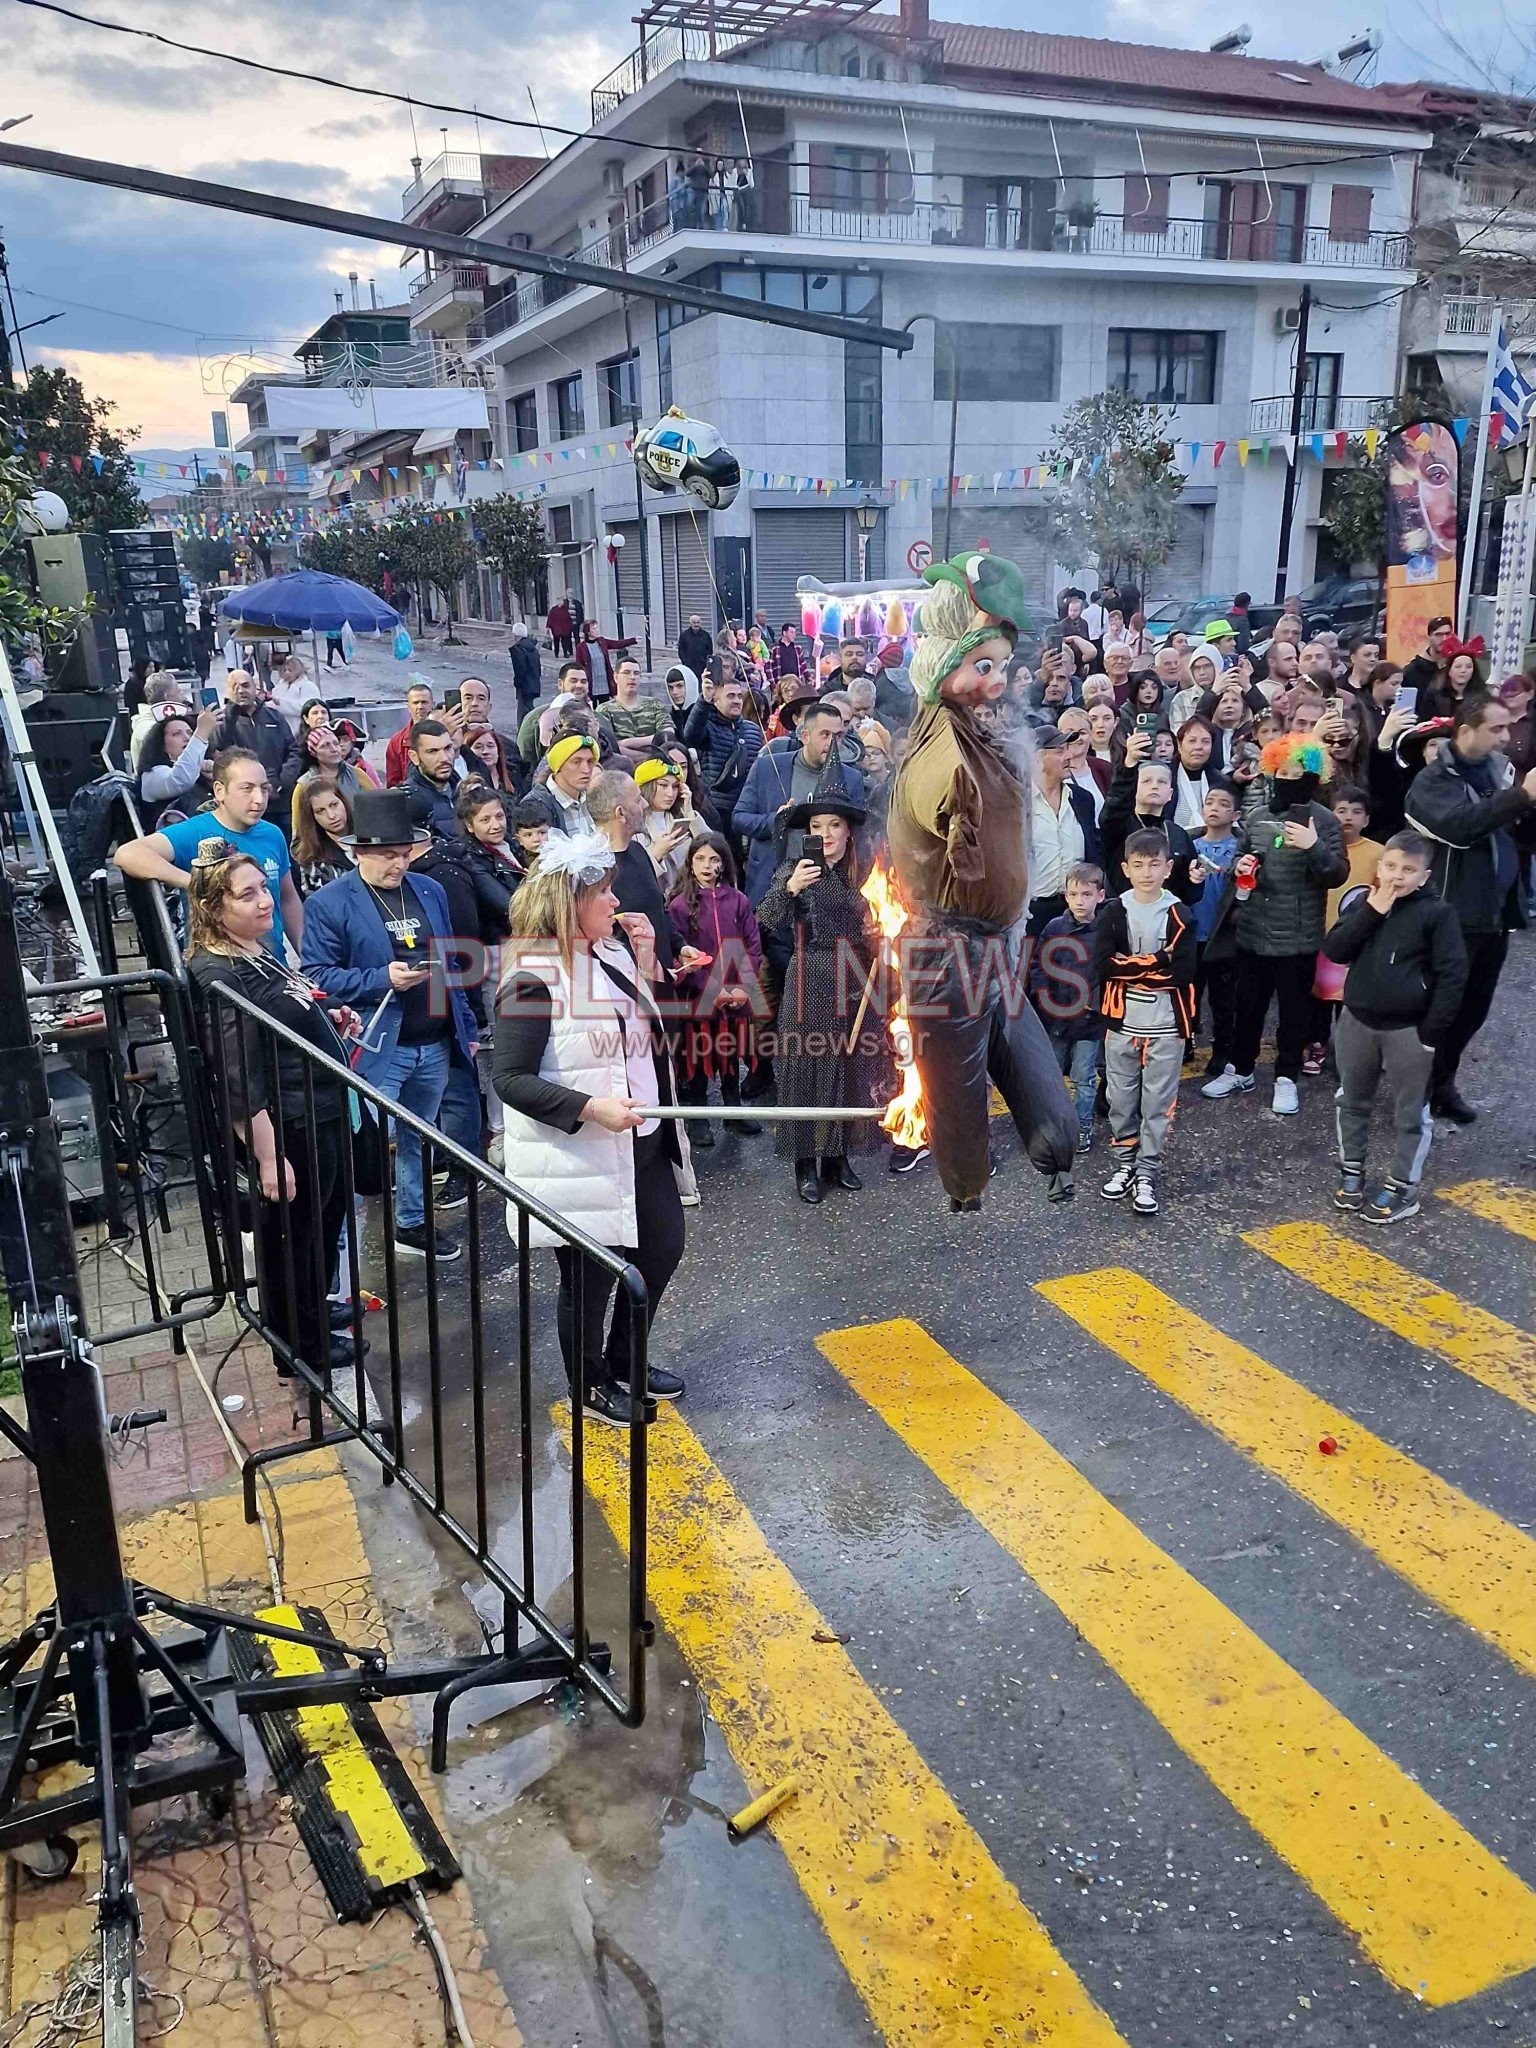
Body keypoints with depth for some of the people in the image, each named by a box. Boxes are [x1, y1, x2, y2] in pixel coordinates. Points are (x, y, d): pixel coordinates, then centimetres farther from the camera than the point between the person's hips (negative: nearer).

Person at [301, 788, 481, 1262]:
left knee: (416, 1139, 18)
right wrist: (383, 979, -22)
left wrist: (466, 1026, 15)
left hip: (435, 1045, 6)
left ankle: (412, 1223, 34)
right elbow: (317, 976, -12)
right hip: (376, 1047, -6)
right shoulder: (329, 902, -8)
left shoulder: (430, 891, 10)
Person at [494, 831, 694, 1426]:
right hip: (579, 1159, -8)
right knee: (591, 1275, 8)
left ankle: (624, 1359, 41)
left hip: (645, 1145, 9)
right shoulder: (533, 980, -20)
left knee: (663, 1247, 19)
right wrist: (591, 1108, -28)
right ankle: (589, 1386, 31)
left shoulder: (615, 950, 6)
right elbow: (511, 1079, -21)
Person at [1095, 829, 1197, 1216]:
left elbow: (1183, 972, -14)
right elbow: (1102, 965, -12)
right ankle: (1125, 1163, 27)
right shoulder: (1114, 911, -1)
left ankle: (1148, 1174, 12)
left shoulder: (1180, 916, -4)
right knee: (1121, 1099, 11)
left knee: (1158, 1103, 4)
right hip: (1122, 1022, 2)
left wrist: (1131, 965, -16)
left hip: (1166, 1025, -1)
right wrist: (1155, 963, -16)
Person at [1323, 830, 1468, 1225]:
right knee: (1352, 1101, 17)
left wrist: (1431, 1033, -14)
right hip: (1356, 1021, 5)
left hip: (1408, 1030, -4)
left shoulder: (1437, 913, -10)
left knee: (1410, 1113, 6)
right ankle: (1351, 1170, 32)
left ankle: (1403, 1188, 16)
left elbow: (1453, 976, -11)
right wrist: (1371, 912, -16)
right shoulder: (1365, 903, 3)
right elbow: (1334, 950, -6)